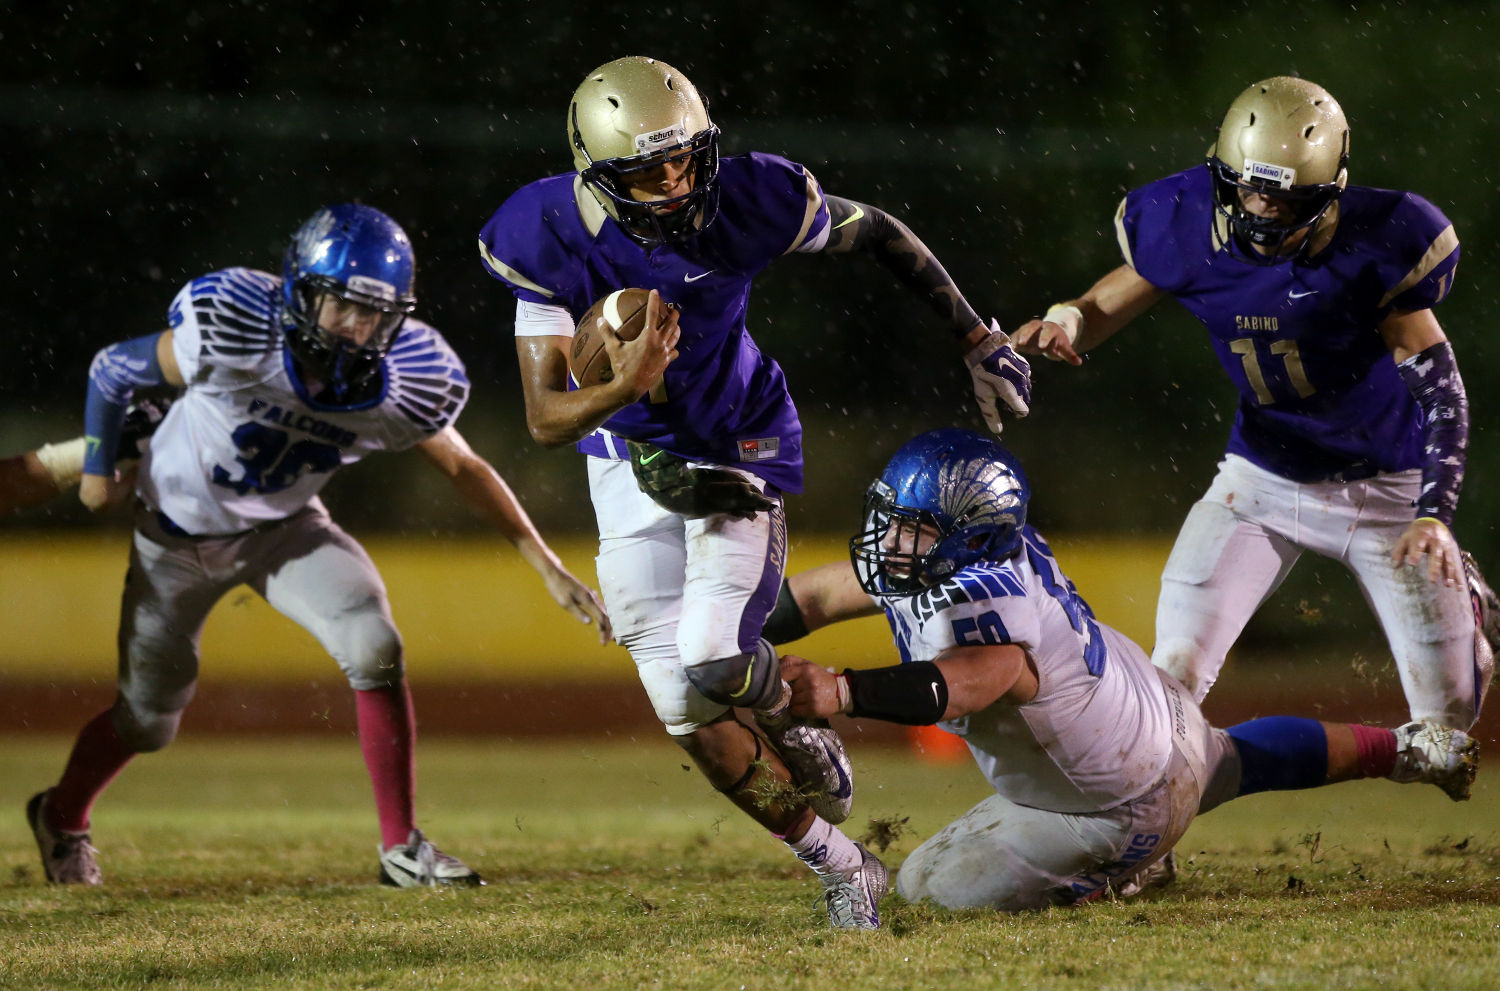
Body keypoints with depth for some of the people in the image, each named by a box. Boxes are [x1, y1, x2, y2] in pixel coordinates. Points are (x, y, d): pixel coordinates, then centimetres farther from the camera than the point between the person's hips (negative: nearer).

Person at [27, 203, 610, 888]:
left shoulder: (397, 388, -24)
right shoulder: (232, 336, -34)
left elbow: (463, 469, -5)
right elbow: (114, 370, -16)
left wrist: (550, 569, -6)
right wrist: (98, 466, -4)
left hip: (283, 528, 2)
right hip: (180, 528, -2)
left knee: (374, 651, -21)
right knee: (148, 718, 10)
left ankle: (401, 846, -8)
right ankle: (62, 818, 42)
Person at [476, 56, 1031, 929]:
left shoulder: (750, 203, -23)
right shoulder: (553, 240, -23)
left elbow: (877, 234, -3)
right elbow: (546, 417, -22)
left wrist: (979, 341, 0)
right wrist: (624, 389, -43)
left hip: (736, 449, -2)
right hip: (632, 460, 2)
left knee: (713, 662, -22)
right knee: (691, 715, -1)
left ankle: (799, 734, 15)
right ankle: (843, 868, 17)